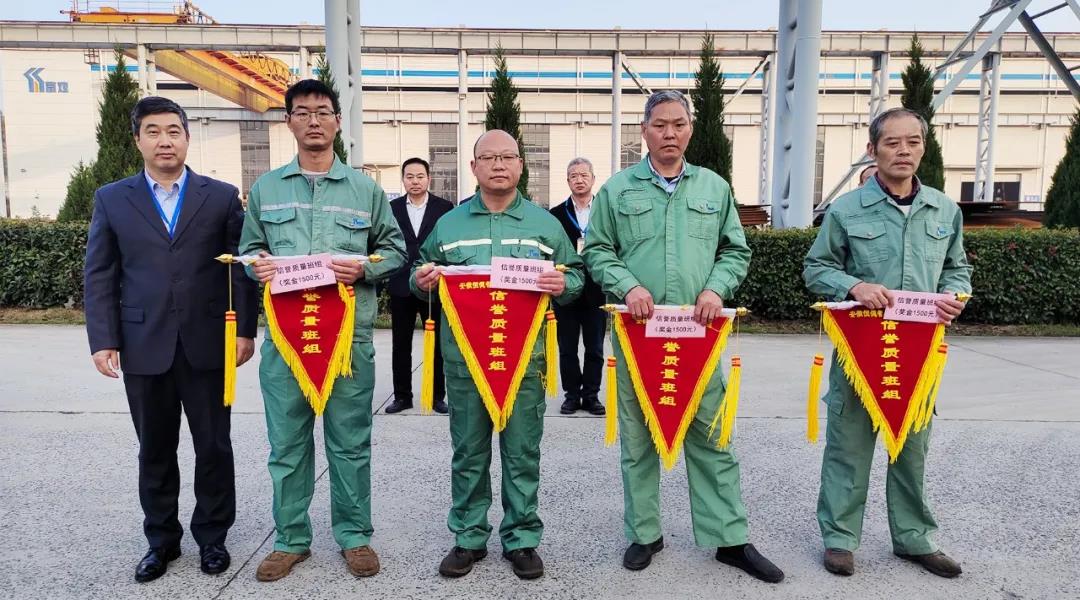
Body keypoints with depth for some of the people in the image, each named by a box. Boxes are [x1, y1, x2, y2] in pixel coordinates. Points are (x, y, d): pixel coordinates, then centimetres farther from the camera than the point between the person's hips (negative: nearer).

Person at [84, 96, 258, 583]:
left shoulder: (222, 196, 4)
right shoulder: (111, 199, 7)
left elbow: (241, 267, 1)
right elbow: (99, 276, 5)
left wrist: (245, 330, -4)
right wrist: (103, 339, -4)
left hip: (207, 344, -1)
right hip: (143, 347, 1)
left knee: (213, 447, 8)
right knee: (154, 450, 12)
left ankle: (212, 536, 25)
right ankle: (161, 539, 28)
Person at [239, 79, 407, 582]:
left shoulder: (365, 188, 7)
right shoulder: (265, 188, 11)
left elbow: (395, 248, 9)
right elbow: (249, 248, 16)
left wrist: (364, 269, -10)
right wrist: (258, 265, -7)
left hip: (349, 332, -1)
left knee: (350, 441, 7)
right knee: (287, 443, 9)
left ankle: (354, 534, 24)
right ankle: (291, 538, 26)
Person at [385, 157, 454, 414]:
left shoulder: (444, 207, 0)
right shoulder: (392, 208, 5)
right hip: (401, 285, 2)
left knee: (437, 343, 6)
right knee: (401, 344, 8)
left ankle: (438, 395, 17)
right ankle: (402, 396, 19)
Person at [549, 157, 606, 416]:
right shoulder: (556, 215, 4)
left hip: (596, 290, 0)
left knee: (595, 349, 7)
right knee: (567, 348, 7)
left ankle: (591, 395, 18)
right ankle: (572, 394, 18)